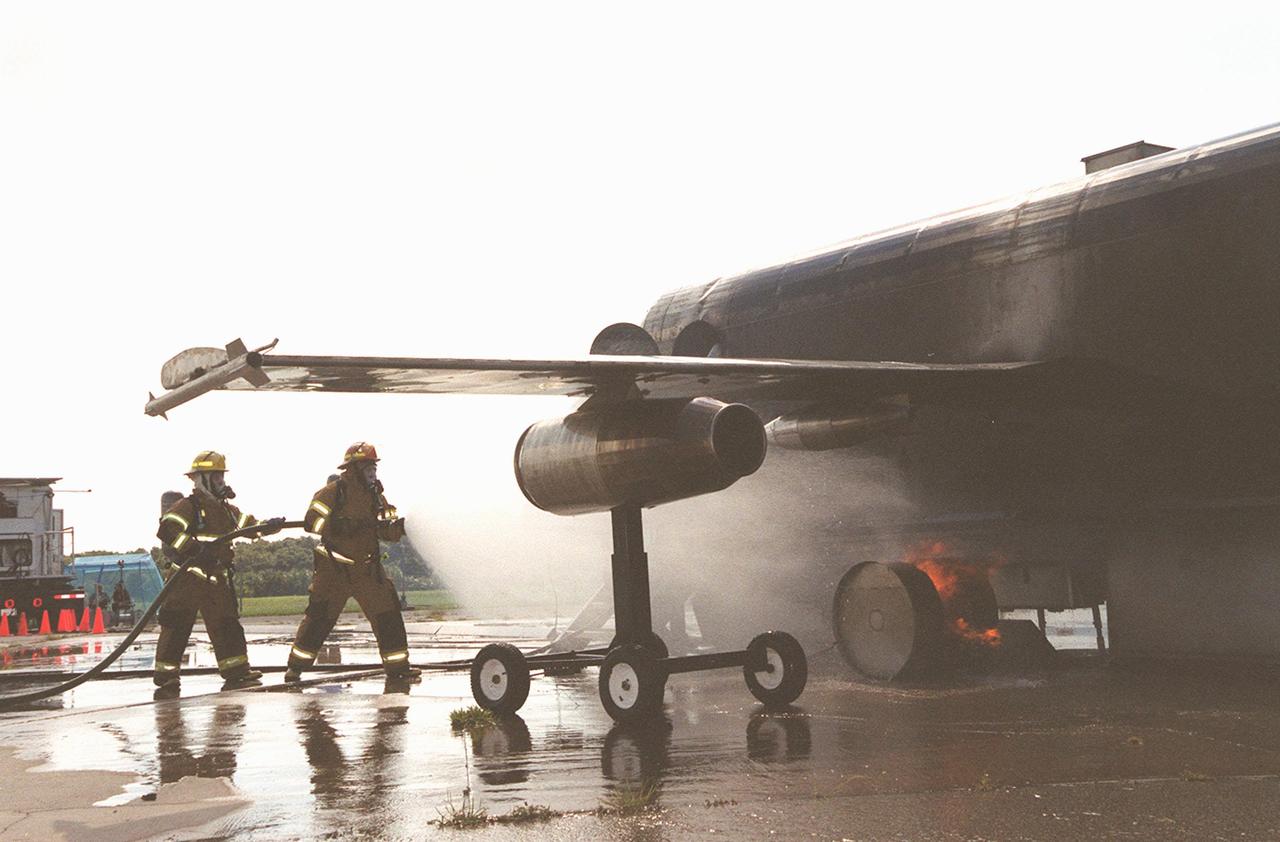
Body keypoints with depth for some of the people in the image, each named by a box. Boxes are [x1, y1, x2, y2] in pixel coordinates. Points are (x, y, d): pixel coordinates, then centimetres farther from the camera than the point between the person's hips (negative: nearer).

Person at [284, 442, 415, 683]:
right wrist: (341, 527, -28)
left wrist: (394, 527, -19)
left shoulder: (375, 496, 7)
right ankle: (296, 666, 13)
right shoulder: (332, 493, -9)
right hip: (334, 569, -5)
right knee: (319, 617, -2)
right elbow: (312, 521, -18)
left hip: (368, 569, 5)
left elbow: (388, 532, 4)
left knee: (387, 613, 0)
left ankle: (397, 665, 8)